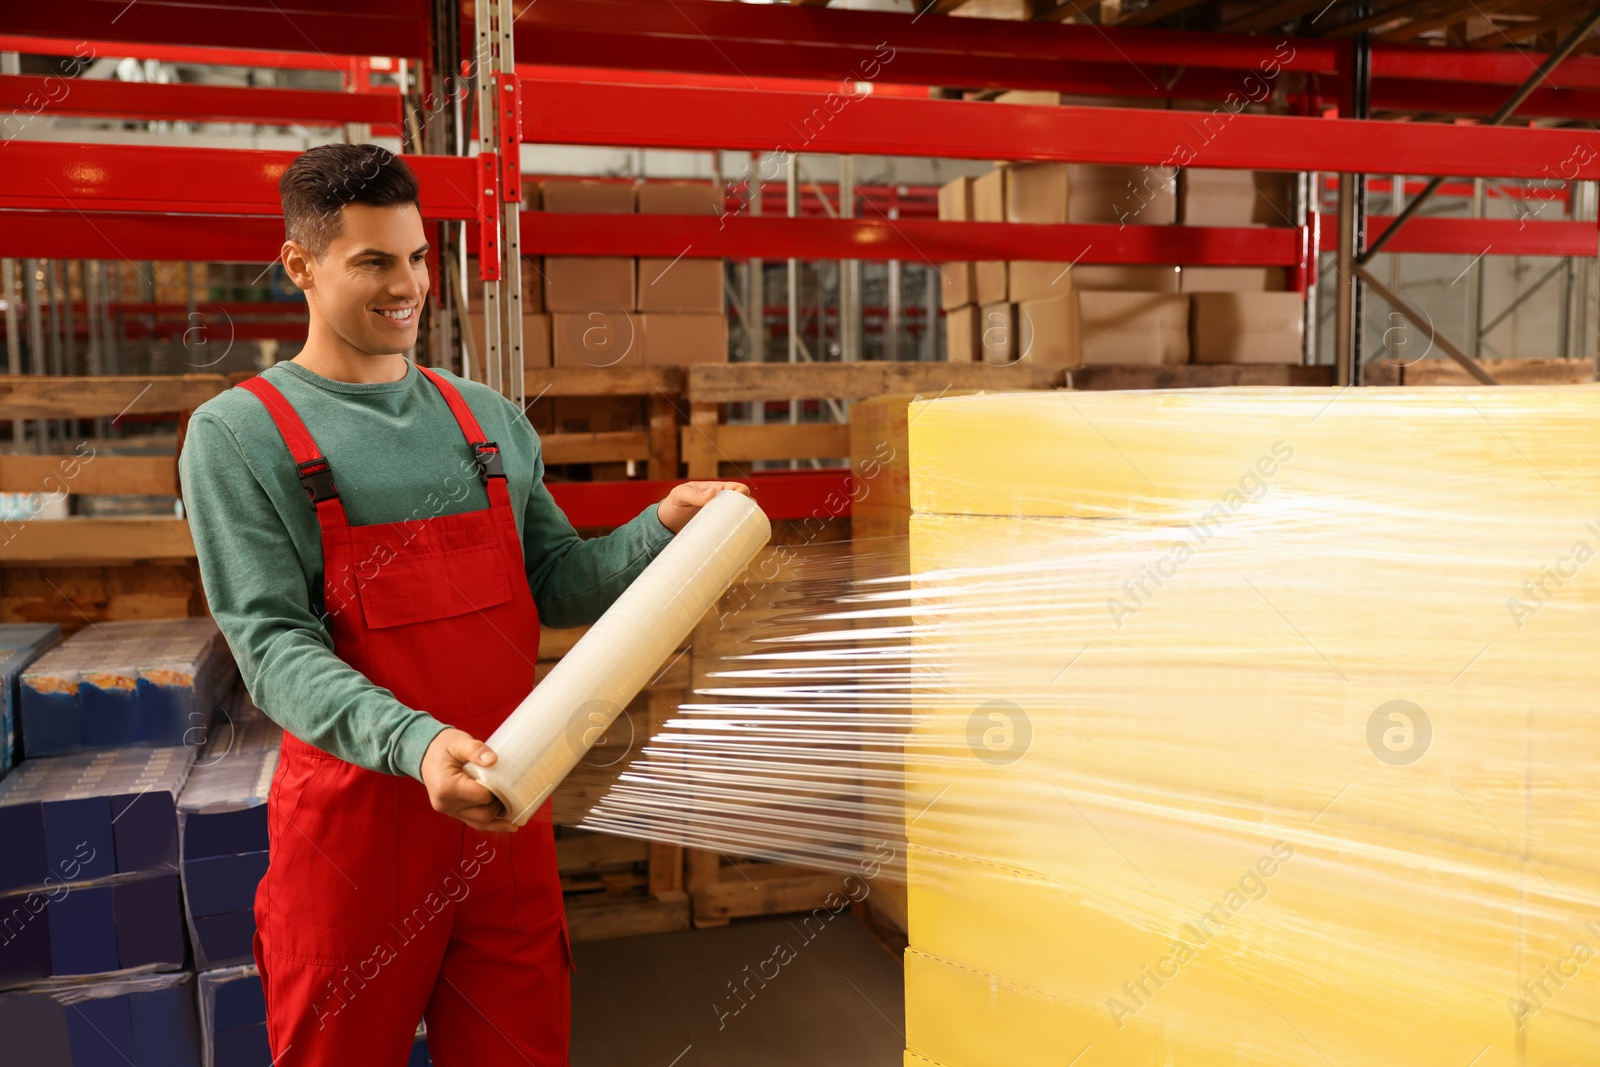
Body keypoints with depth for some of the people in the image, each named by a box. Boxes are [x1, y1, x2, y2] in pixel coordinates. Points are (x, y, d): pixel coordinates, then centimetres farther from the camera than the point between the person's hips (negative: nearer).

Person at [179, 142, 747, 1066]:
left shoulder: (491, 420, 10)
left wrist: (660, 529, -6)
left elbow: (558, 586, 12)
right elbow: (273, 645, -13)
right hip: (355, 809, -4)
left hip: (506, 804, 4)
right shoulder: (237, 434, -5)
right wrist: (416, 742, -29)